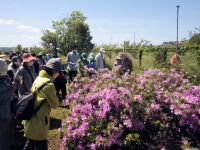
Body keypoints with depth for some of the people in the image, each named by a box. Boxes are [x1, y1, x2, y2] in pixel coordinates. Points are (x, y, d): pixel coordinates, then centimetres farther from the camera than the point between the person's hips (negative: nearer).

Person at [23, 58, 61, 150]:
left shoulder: (39, 79, 6)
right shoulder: (48, 84, -22)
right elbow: (55, 104, -15)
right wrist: (57, 98, 2)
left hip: (31, 119, 9)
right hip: (38, 121, -9)